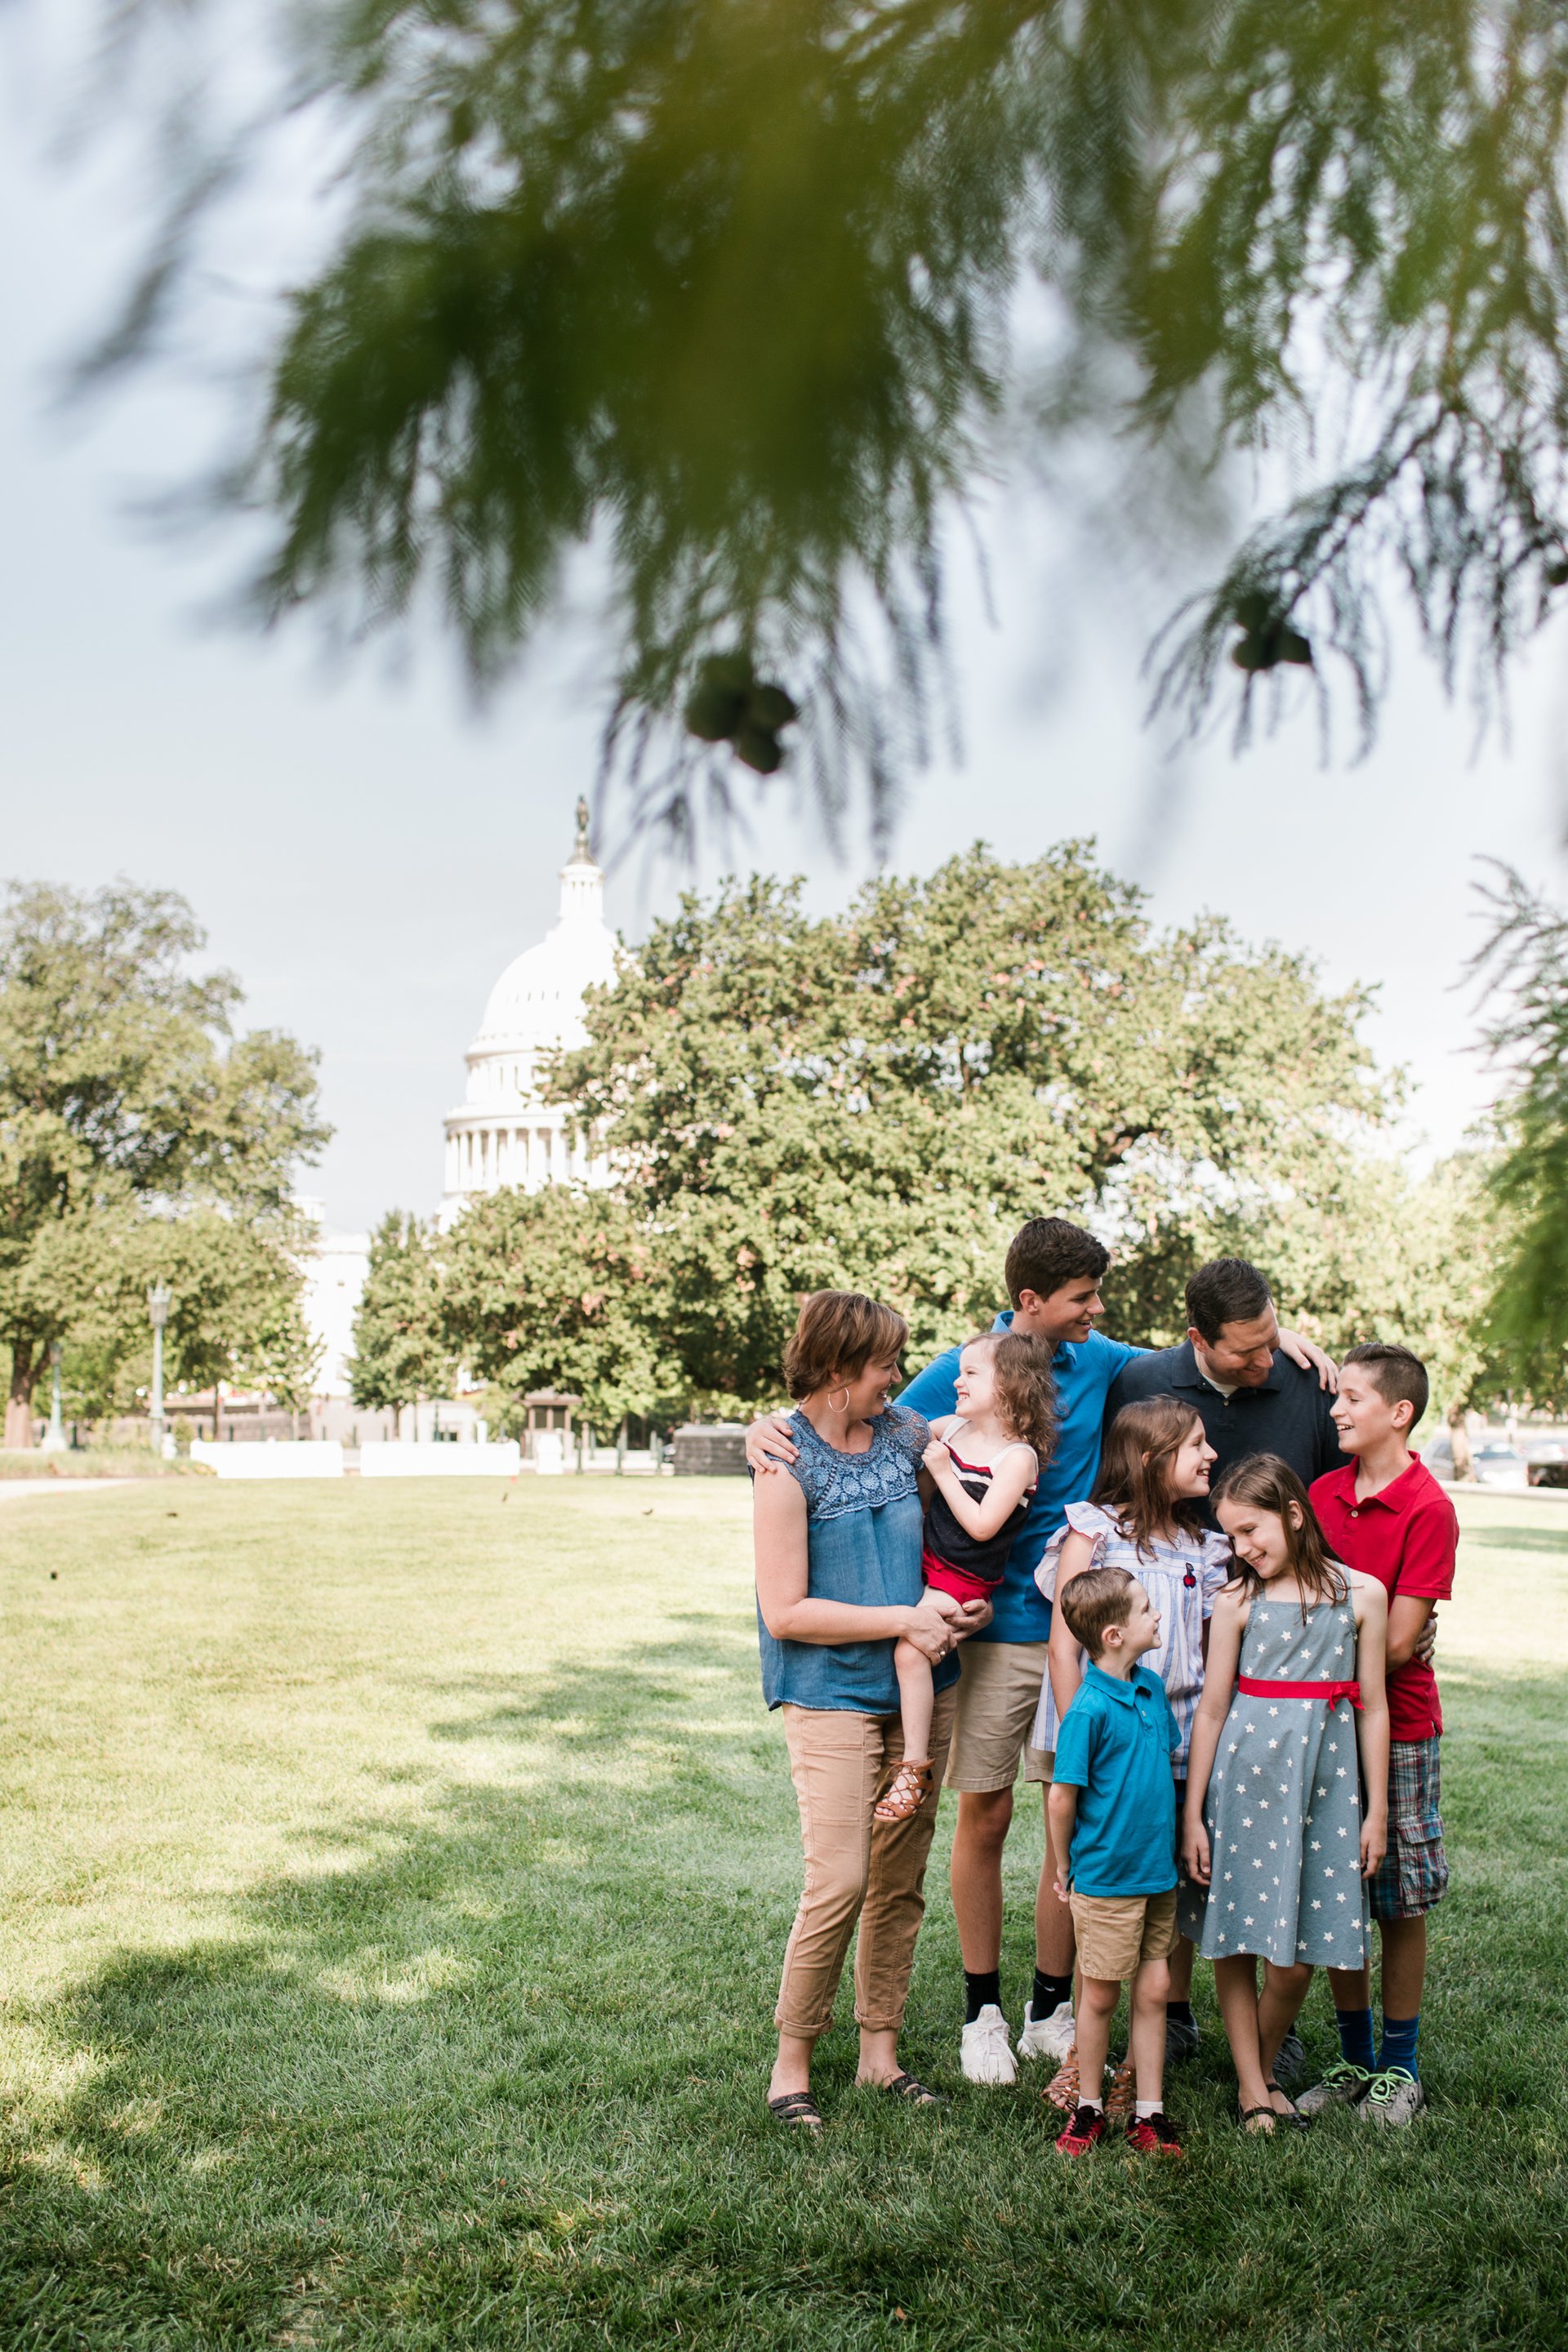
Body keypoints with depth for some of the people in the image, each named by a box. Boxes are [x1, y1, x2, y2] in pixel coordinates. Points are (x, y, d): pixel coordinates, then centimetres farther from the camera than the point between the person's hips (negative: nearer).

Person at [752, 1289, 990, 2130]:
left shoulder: (903, 1430, 5)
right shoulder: (787, 1460, -12)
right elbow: (785, 1613, -14)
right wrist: (905, 1621, -14)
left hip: (920, 1689, 6)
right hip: (831, 1694, -6)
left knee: (901, 1879, 10)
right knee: (840, 1881, -11)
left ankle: (879, 2048, 22)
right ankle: (791, 2059, 5)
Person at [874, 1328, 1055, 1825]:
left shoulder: (1019, 1456, -14)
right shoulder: (950, 1428, 6)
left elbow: (981, 1525, -21)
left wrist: (943, 1472, -17)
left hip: (965, 1579, -8)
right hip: (926, 1561, 8)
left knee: (910, 1646, -23)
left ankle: (916, 1765, -13)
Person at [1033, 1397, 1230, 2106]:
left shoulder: (1203, 1549, 9)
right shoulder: (1093, 1533, -4)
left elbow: (1216, 1658, 14)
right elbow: (1063, 1645, -6)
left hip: (1178, 1737, 4)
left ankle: (1172, 2019, 27)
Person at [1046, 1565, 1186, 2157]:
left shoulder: (1151, 1687, 2)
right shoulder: (1090, 1709, -20)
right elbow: (1061, 1798, -14)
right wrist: (1065, 1869, -3)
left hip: (1158, 1873, 6)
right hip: (1106, 1880, -6)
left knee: (1153, 1990, 9)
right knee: (1100, 1996, 7)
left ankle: (1149, 2113, 18)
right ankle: (1089, 2107, 23)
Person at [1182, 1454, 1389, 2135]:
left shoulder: (1362, 1594, 1)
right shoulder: (1238, 1601, -1)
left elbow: (1372, 1707, 6)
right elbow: (1212, 1709, 2)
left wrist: (1376, 1810, 6)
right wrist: (1192, 1814, 1)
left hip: (1325, 1779, 1)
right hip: (1245, 1775, 0)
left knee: (1297, 1958, 3)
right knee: (1237, 1942, 4)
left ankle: (1264, 2068, 25)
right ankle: (1251, 2087, 17)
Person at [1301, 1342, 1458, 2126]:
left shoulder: (1428, 1509, -13)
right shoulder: (1324, 1494, 6)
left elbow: (1397, 1642, -15)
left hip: (1396, 1727, -5)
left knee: (1400, 1903, 5)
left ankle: (1399, 2068, 18)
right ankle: (1353, 2060, 23)